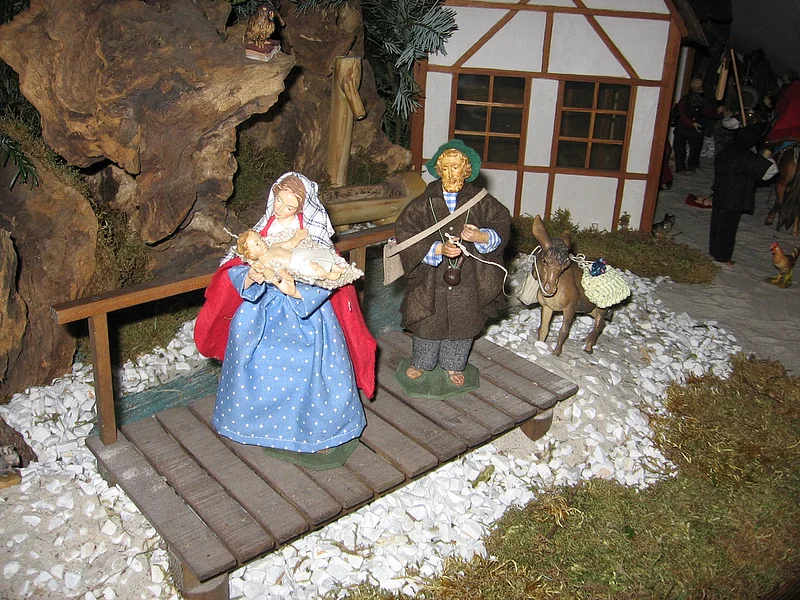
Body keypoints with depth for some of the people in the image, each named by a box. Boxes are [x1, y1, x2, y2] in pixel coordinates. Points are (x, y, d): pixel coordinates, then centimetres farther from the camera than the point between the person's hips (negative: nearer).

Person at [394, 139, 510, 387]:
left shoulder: (480, 201, -3)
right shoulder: (424, 202, -7)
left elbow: (501, 225, -6)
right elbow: (405, 231, -14)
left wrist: (481, 237, -29)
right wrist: (438, 249, -25)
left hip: (467, 277, 1)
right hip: (432, 277, -1)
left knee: (463, 321, 15)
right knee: (428, 320, 12)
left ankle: (453, 365, 38)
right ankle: (421, 363, 37)